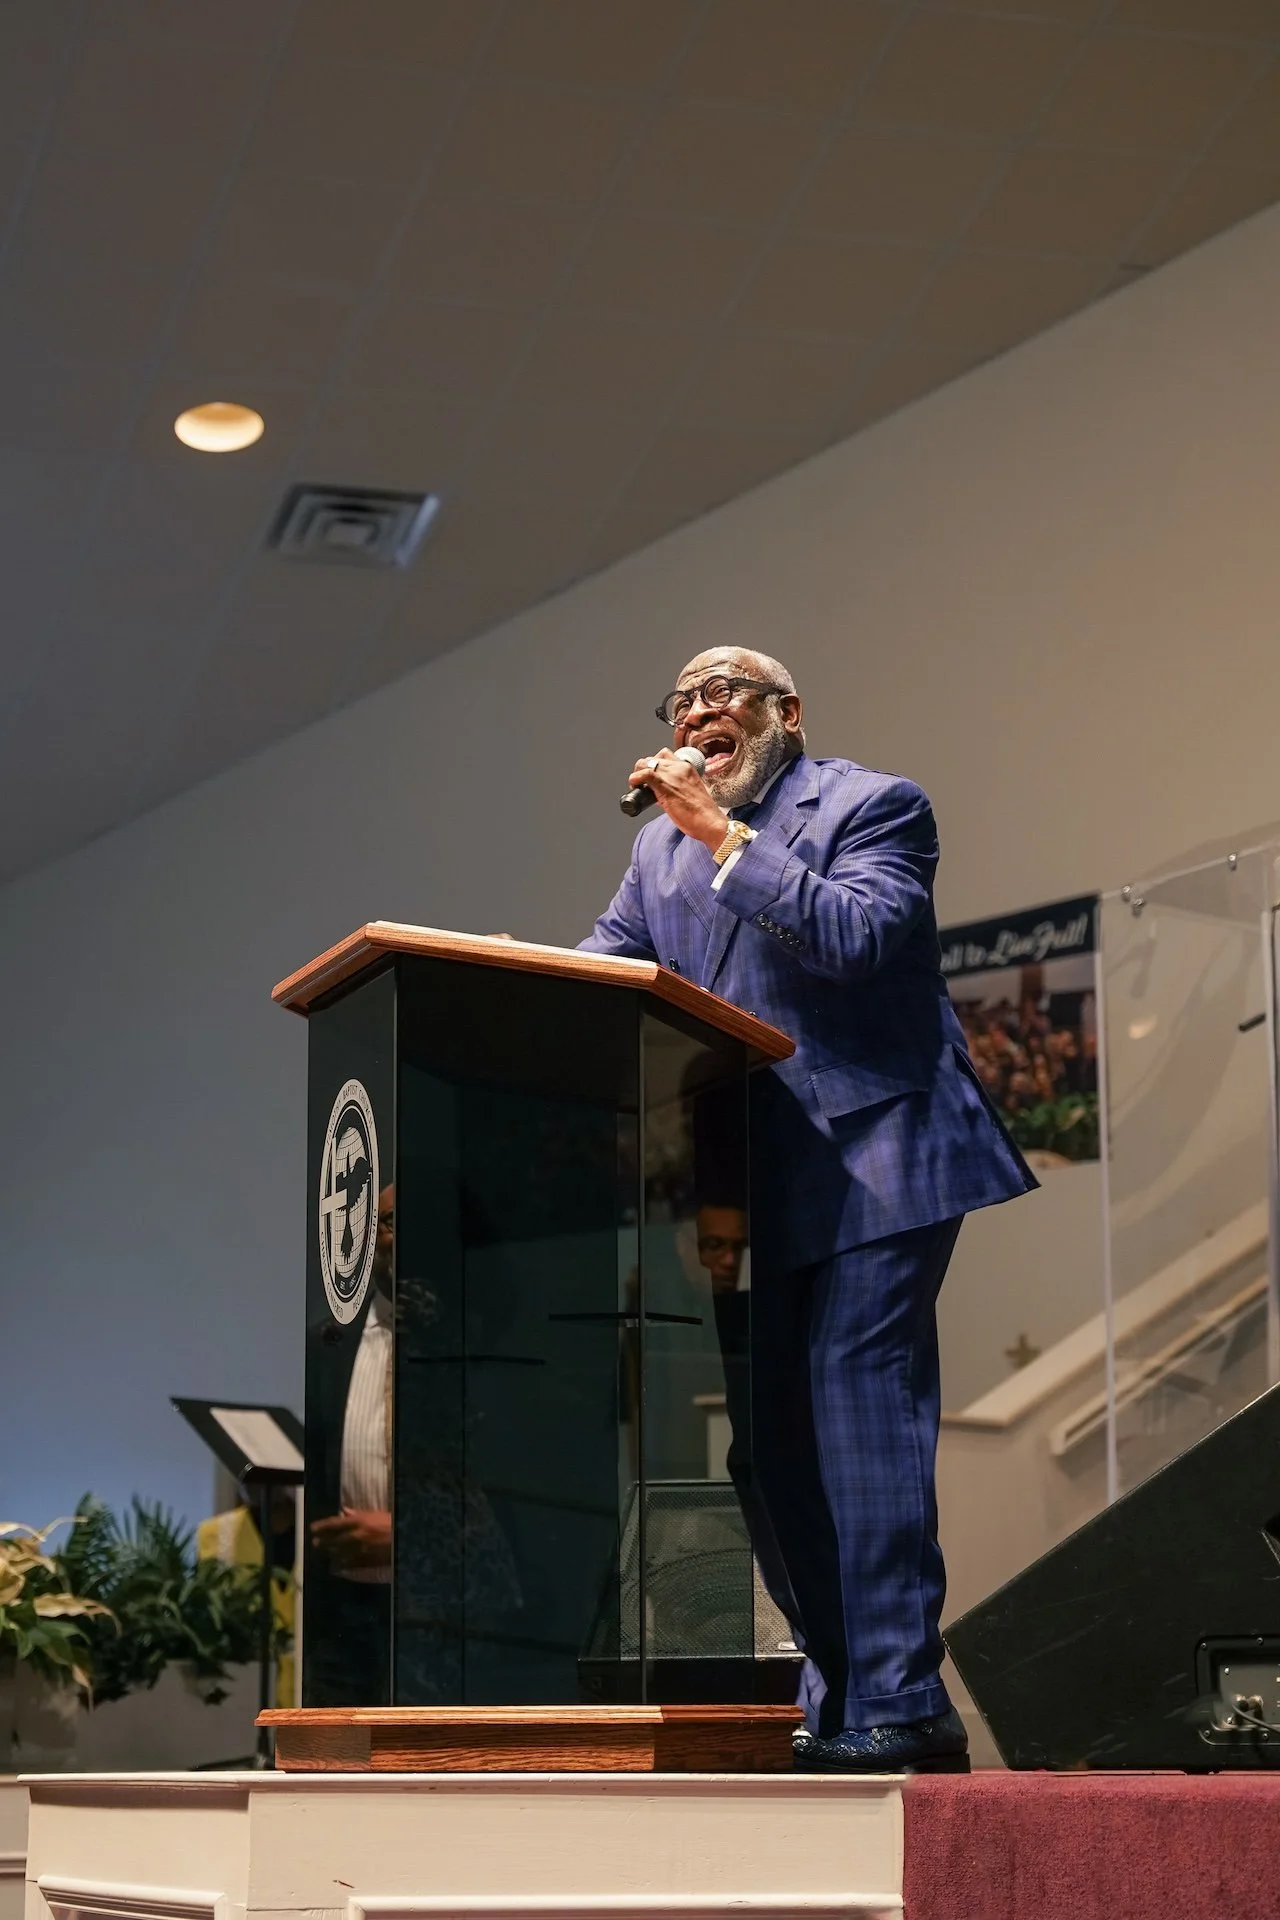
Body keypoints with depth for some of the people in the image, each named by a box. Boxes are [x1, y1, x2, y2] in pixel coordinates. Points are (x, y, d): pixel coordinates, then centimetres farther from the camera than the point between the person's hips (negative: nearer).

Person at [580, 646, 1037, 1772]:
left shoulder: (874, 806, -2)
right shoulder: (665, 844, 18)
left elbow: (853, 935, -19)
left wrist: (724, 836, -17)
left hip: (871, 1164, -7)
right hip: (754, 1191, 7)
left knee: (859, 1417, -12)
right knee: (769, 1440, 7)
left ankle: (899, 1708, -10)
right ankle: (837, 1699, 16)